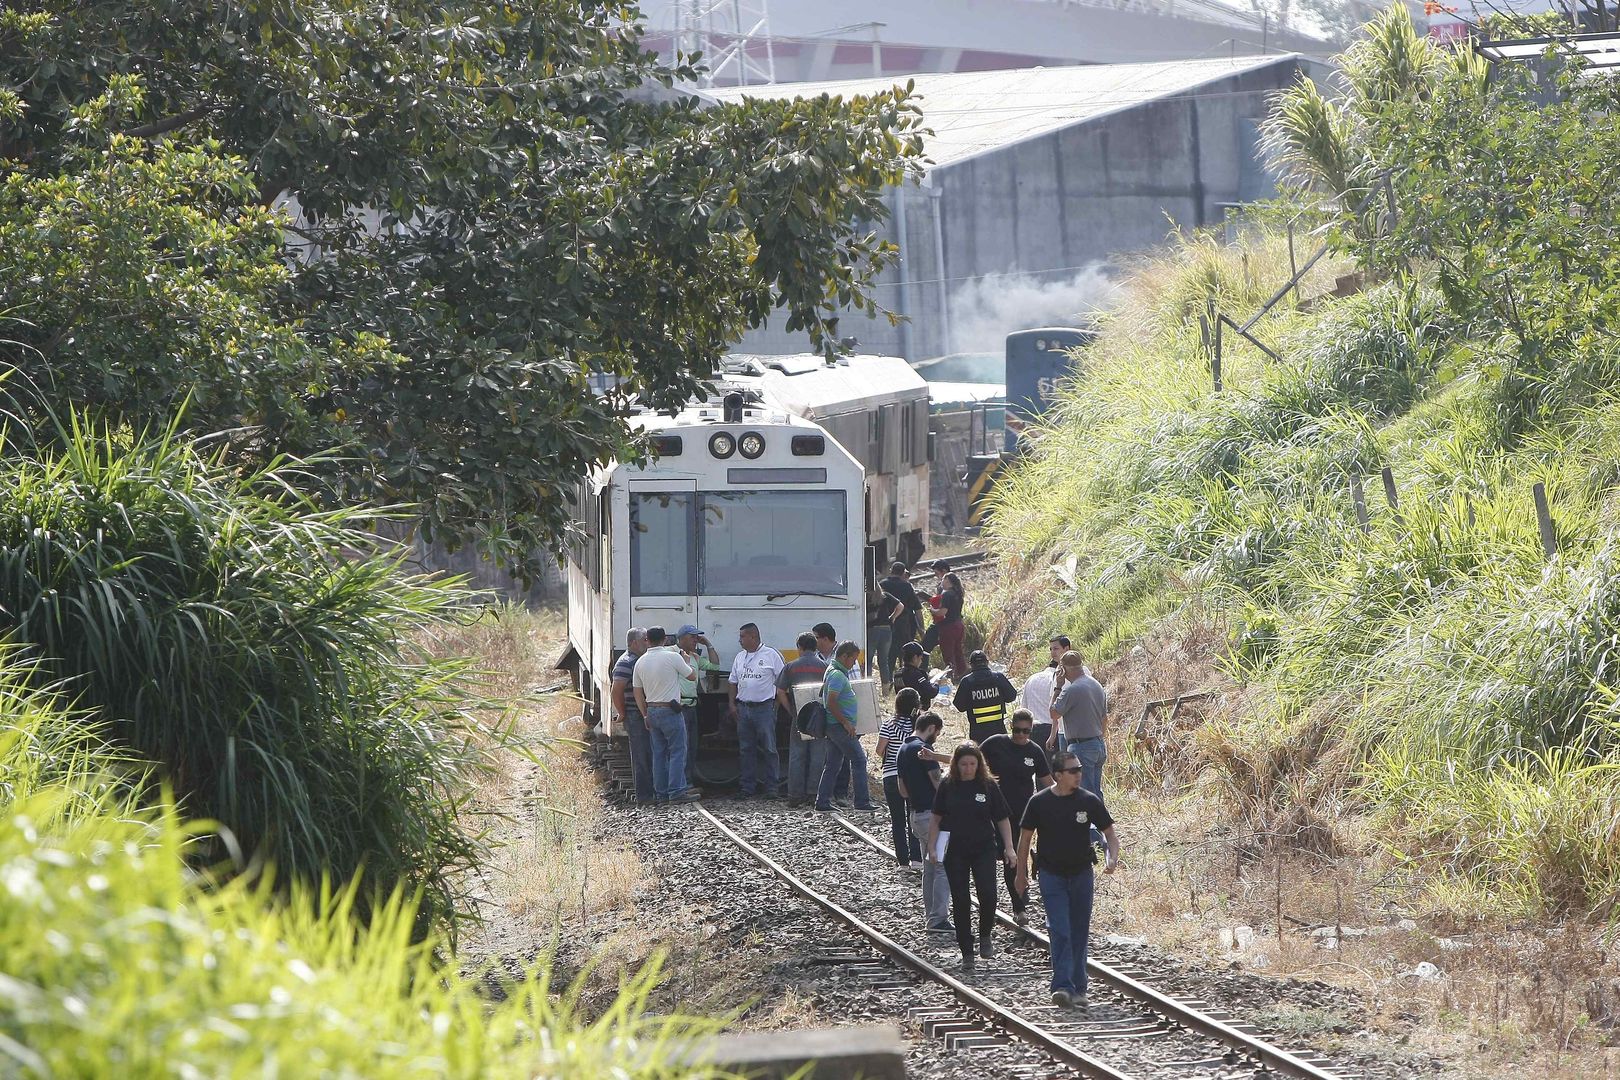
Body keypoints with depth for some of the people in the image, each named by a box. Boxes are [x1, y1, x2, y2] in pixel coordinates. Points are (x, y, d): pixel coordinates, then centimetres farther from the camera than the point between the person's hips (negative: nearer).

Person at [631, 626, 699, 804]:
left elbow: (638, 693, 11)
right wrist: (687, 661, 19)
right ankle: (676, 791, -10)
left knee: (659, 753, 11)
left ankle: (661, 792, 12)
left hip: (652, 711, 6)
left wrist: (646, 716, 19)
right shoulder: (672, 657, -11)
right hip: (670, 710, -6)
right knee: (677, 751, -4)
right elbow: (692, 676, 0)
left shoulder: (641, 662, 5)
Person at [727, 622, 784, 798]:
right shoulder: (740, 657, 14)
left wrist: (777, 703, -8)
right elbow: (732, 682, 20)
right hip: (743, 709, 6)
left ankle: (770, 787, -1)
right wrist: (732, 704, 9)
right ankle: (747, 787, 10)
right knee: (746, 750, 6)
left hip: (764, 708, -6)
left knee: (768, 749, -4)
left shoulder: (770, 655, -3)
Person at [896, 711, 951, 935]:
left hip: (916, 814, 9)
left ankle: (931, 913, 23)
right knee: (943, 866, -9)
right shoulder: (923, 749, -15)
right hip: (932, 813, -9)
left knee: (929, 867, 18)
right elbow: (938, 783, -16)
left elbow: (903, 789, 20)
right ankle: (938, 919, -13)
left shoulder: (903, 750, 14)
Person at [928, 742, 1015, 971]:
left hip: (983, 850, -1)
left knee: (988, 895, -15)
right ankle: (967, 953, 9)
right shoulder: (948, 787, 0)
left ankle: (985, 936, 13)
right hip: (955, 853, 1)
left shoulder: (988, 786, -2)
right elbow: (937, 820, 7)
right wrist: (932, 848, 1)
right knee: (960, 902, 2)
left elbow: (1002, 820, 3)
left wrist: (1009, 848, -3)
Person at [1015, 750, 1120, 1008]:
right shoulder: (1040, 803, -6)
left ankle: (1078, 989, 15)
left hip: (1081, 873, 2)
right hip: (1051, 875, -2)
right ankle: (1063, 986, -18)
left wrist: (1112, 859, -16)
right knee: (1060, 931, -13)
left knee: (1079, 933, 8)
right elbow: (1025, 838, 4)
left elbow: (1110, 833, 3)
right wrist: (1021, 874, 7)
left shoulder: (1089, 801, -3)